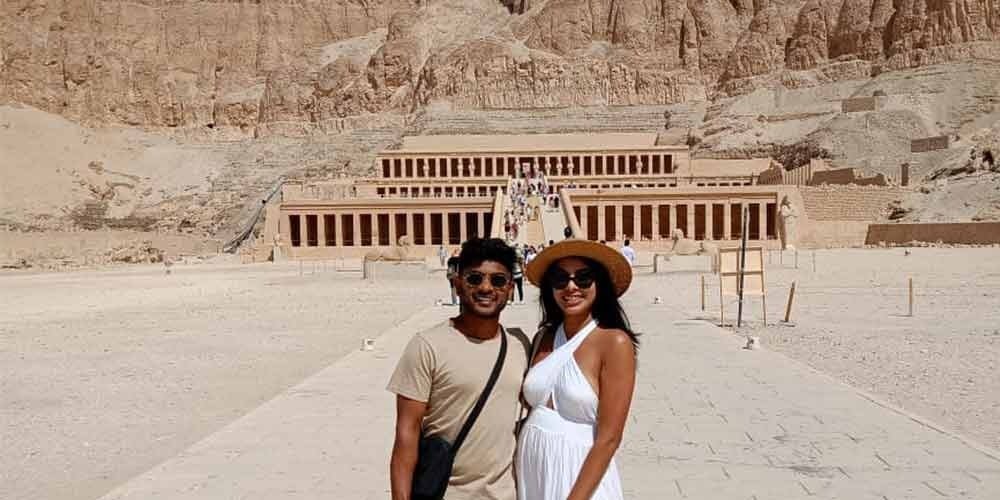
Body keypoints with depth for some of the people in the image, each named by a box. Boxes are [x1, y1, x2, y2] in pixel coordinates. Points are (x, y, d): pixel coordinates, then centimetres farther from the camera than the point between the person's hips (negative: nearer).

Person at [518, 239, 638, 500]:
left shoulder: (615, 342, -14)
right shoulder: (542, 337, 3)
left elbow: (608, 438, -16)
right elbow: (531, 407, 10)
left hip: (582, 478, -5)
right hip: (529, 470, 5)